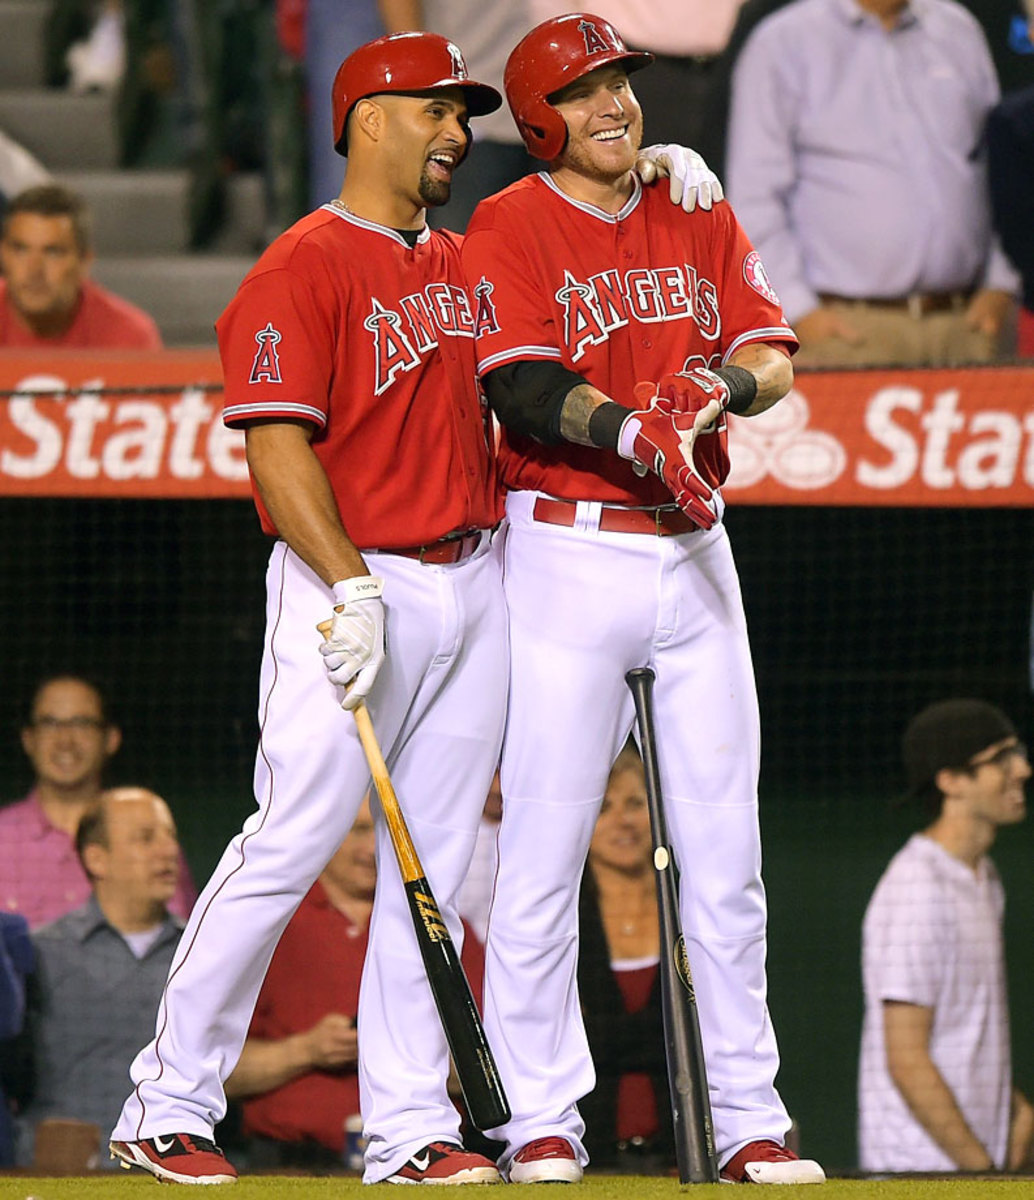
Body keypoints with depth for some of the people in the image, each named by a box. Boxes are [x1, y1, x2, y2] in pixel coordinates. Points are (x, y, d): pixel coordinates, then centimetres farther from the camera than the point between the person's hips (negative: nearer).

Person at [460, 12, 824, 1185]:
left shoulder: (699, 218, 13)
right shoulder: (507, 230, -3)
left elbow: (773, 357, 4)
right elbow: (526, 393, -17)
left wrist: (724, 382, -19)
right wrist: (639, 437, -33)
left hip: (695, 555, 5)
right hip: (567, 552, -5)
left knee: (723, 852, 6)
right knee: (543, 849, -4)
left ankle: (747, 1118, 11)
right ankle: (537, 1121, 2)